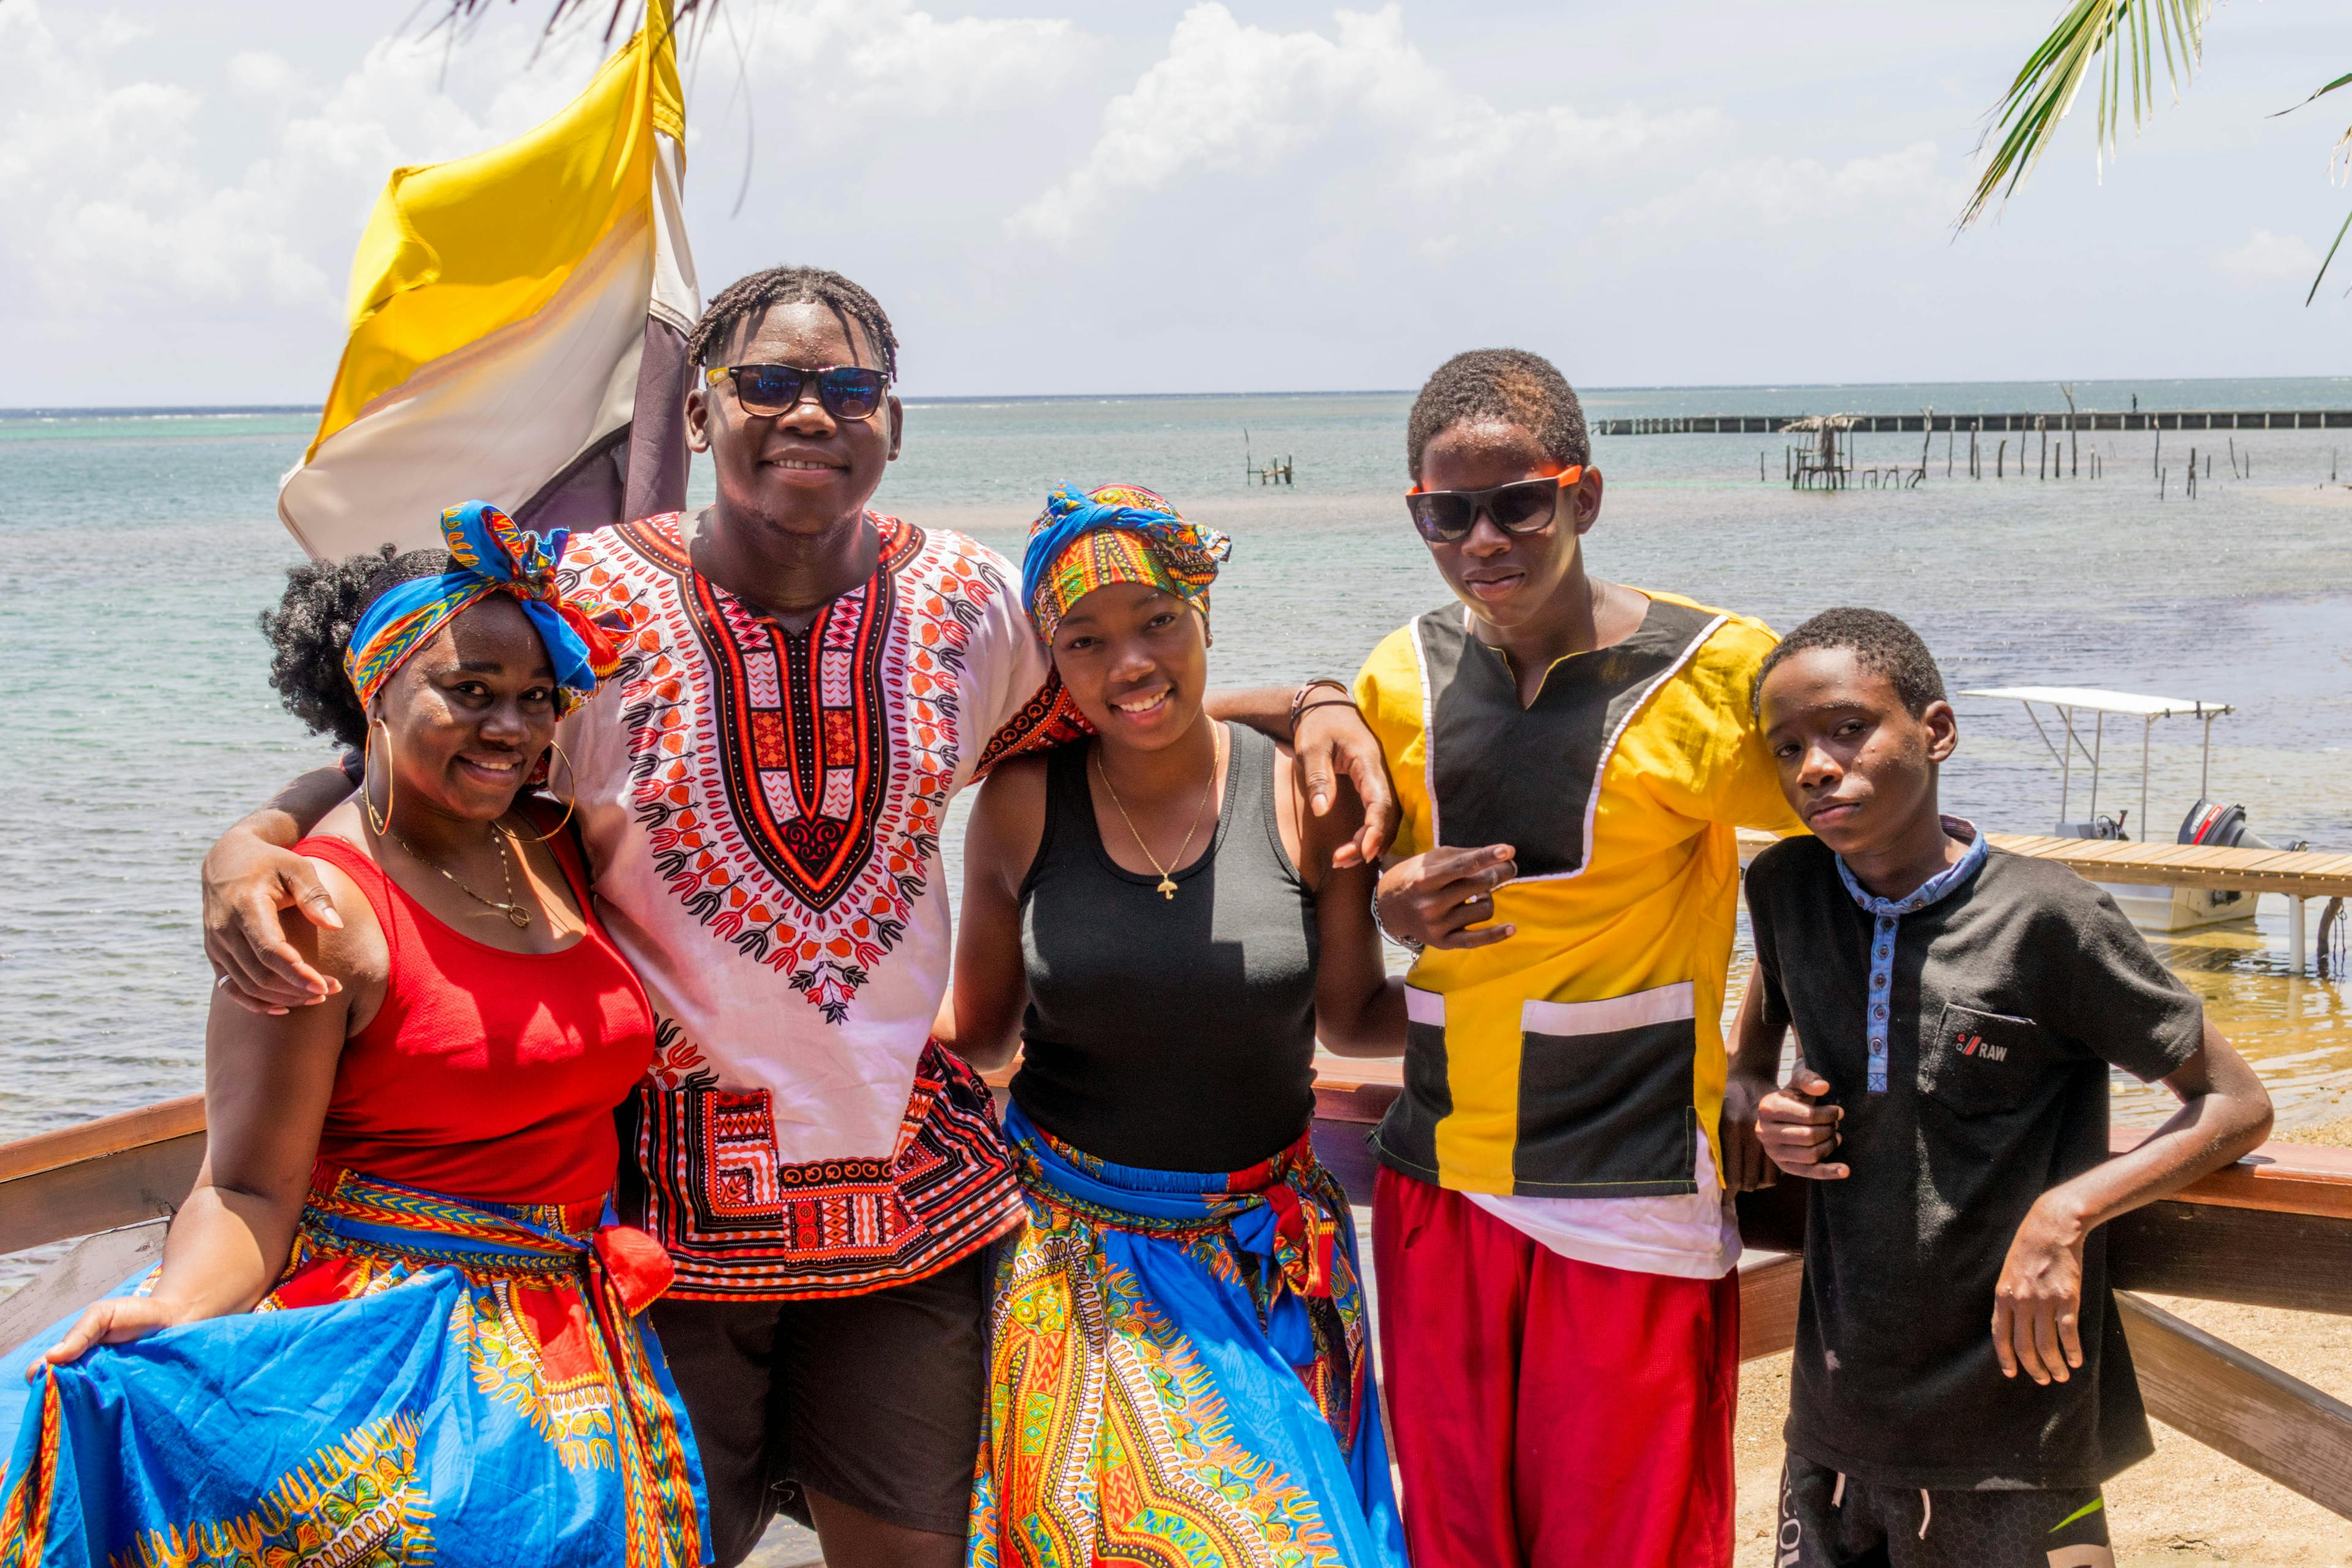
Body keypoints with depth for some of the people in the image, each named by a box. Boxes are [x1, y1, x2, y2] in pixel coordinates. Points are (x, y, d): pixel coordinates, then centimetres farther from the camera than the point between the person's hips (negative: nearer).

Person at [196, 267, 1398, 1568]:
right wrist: (252, 842, -20)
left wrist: (1305, 708, -2)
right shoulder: (594, 599, -9)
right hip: (668, 1186, -2)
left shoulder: (968, 602, -1)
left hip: (911, 1185, 3)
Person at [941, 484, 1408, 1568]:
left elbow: (1351, 1018, 4)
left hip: (1267, 1260, 0)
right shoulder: (1021, 808, -5)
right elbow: (977, 1034, 4)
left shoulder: (1304, 800, -7)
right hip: (1080, 1261, 0)